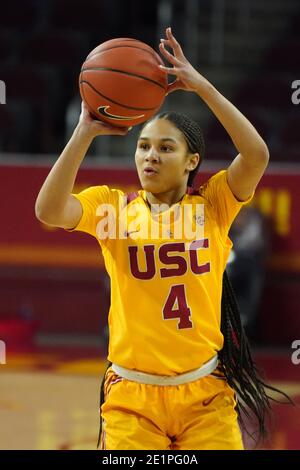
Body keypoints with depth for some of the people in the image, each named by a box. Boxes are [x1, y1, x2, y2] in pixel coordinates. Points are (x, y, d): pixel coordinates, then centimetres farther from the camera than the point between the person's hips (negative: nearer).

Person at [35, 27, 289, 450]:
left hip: (205, 395, 0)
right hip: (132, 395, 0)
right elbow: (48, 210, -15)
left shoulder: (213, 204, 2)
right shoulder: (112, 206, 3)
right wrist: (86, 132, -19)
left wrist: (200, 86, -18)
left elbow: (257, 155, -15)